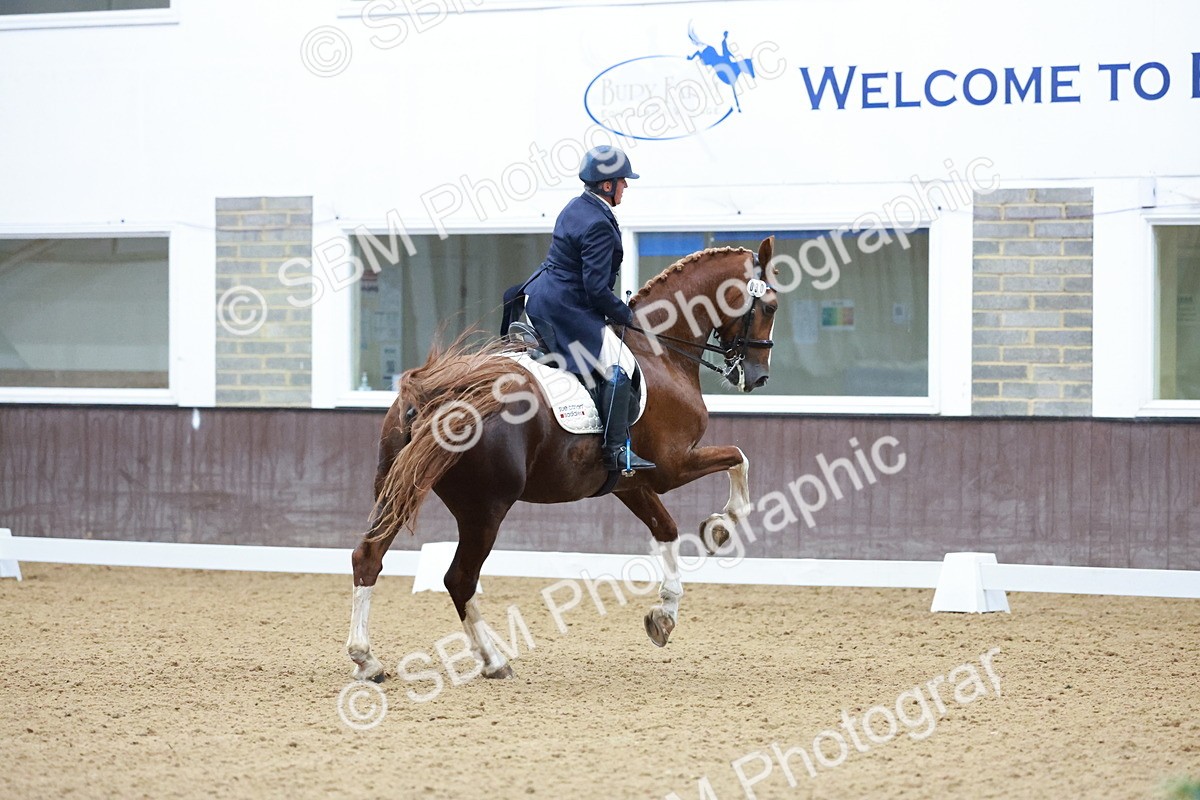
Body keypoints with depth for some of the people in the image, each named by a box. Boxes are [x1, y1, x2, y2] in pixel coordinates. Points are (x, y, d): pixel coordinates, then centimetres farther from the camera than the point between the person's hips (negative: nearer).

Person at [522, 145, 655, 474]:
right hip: (569, 311, -11)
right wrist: (625, 314, -8)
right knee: (617, 368, -13)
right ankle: (616, 451, -18)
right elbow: (596, 288, -23)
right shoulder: (599, 225, -21)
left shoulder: (576, 207, 10)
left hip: (541, 299, 11)